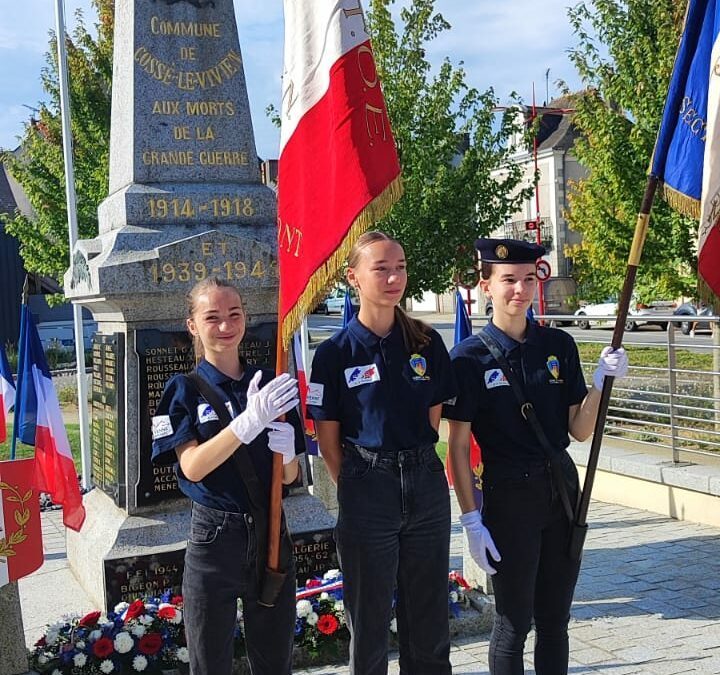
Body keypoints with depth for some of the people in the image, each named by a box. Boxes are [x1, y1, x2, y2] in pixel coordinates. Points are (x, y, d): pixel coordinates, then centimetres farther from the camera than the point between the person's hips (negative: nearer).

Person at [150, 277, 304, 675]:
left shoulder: (271, 386, 5)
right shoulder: (184, 390, -3)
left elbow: (289, 476, 8)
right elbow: (192, 467, -17)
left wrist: (286, 452, -16)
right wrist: (249, 421, -29)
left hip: (270, 532, 3)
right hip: (214, 534, -2)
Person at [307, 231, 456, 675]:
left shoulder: (427, 343, 2)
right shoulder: (335, 353, -7)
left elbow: (434, 417, 9)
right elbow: (329, 441, -3)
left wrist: (414, 465, 7)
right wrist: (357, 487, 0)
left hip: (426, 485, 3)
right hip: (367, 492, -3)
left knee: (429, 615, 15)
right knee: (369, 620, 11)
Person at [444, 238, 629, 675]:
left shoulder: (559, 345, 3)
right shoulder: (470, 357, -9)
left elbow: (580, 431, 5)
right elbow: (458, 446, -7)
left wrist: (601, 383, -11)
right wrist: (471, 520, -11)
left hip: (563, 488, 4)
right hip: (509, 495, -4)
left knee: (555, 619, 15)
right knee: (514, 623, 7)